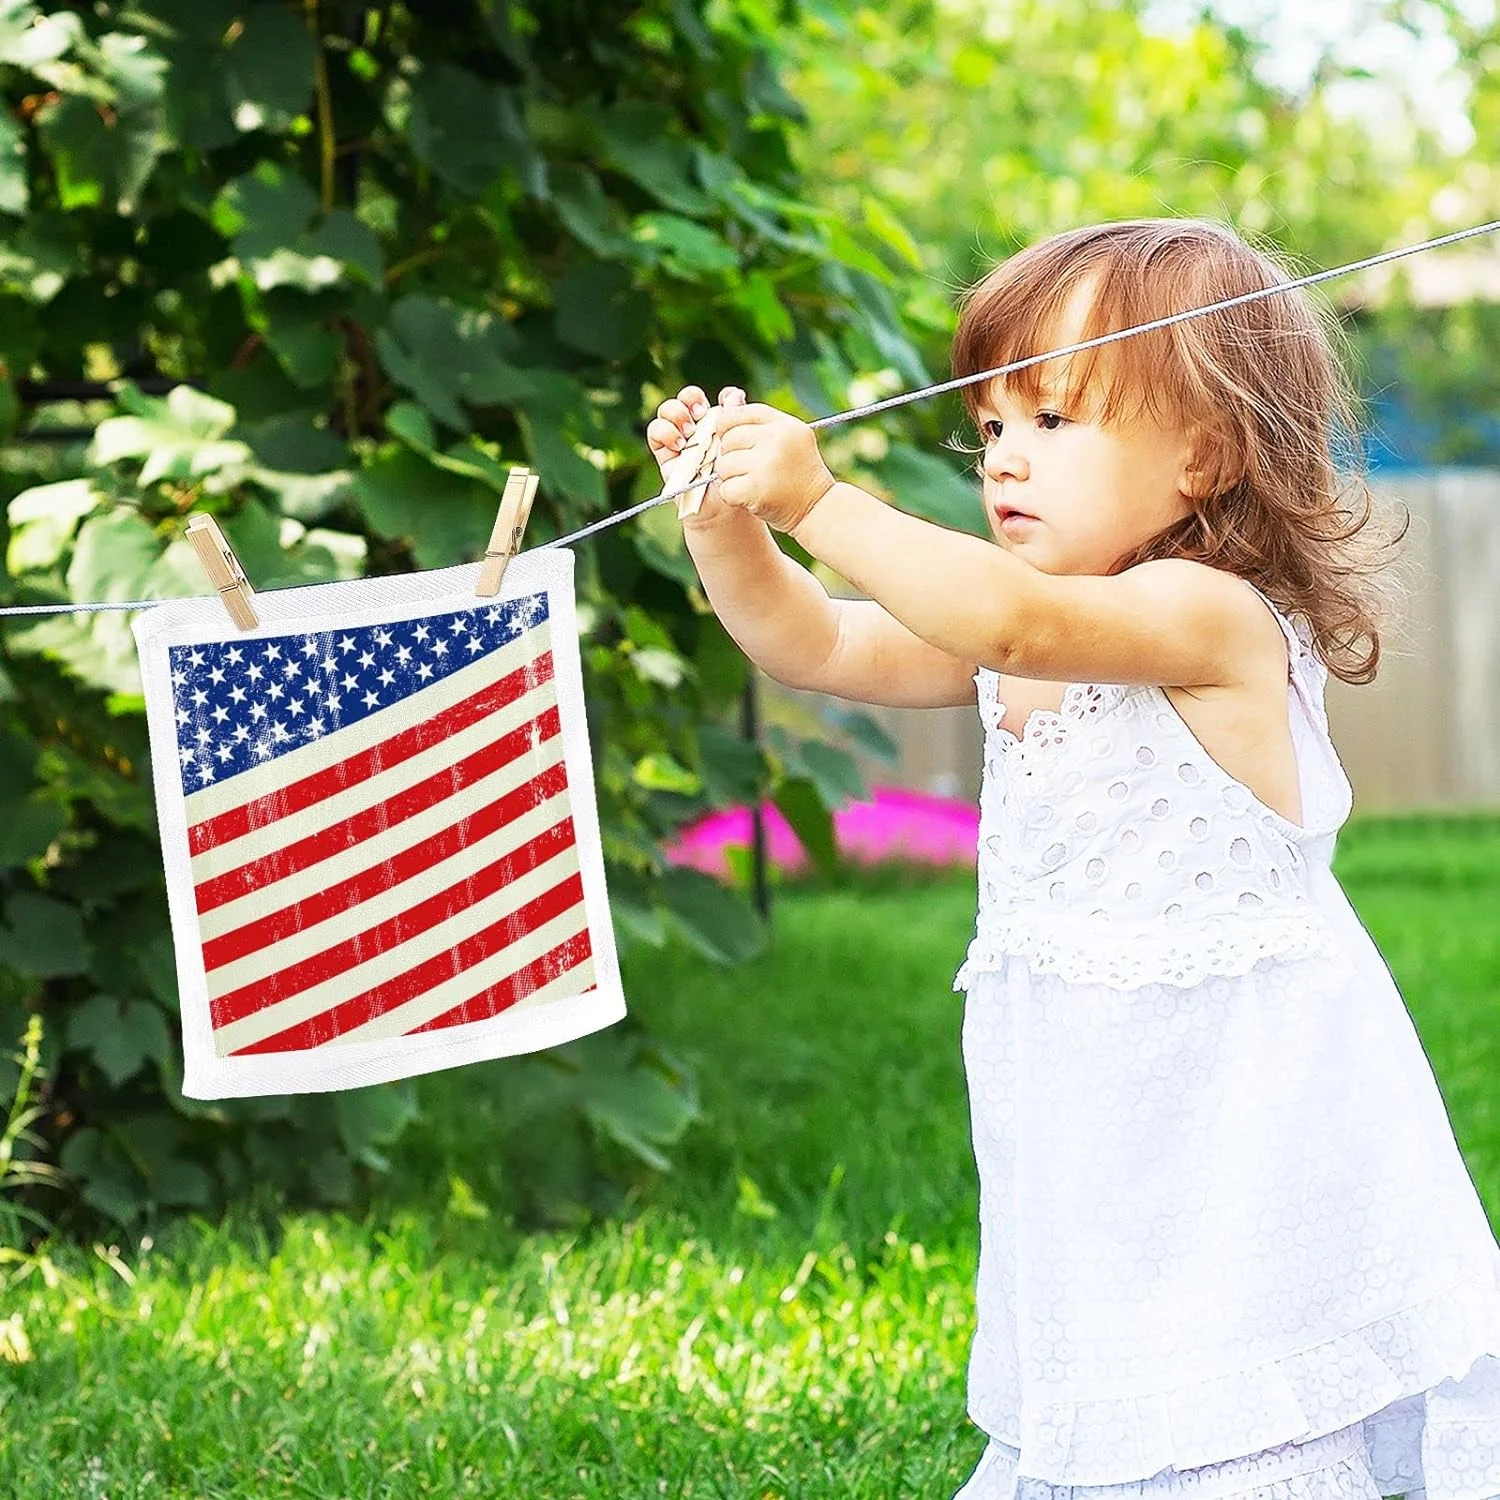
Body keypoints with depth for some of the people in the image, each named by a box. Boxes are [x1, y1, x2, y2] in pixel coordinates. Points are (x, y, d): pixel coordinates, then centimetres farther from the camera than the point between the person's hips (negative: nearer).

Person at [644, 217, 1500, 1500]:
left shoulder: (1212, 618, -17)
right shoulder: (1014, 649, 9)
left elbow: (1011, 622, -34)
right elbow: (814, 645, 9)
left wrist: (817, 500, -35)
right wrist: (726, 519, -8)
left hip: (1236, 1134, -8)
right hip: (1097, 1143, 8)